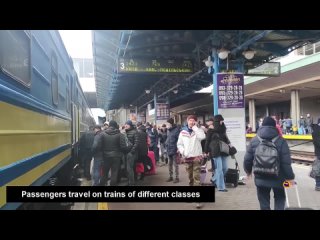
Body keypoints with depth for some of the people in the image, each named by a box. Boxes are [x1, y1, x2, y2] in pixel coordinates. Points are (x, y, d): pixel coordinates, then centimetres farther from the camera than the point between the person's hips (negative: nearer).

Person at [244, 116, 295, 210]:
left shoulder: (254, 140, -2)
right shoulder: (281, 141, -9)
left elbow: (247, 159, 1)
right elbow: (286, 162, -12)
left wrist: (248, 171, 19)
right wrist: (290, 176, 0)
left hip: (260, 178, 1)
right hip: (277, 178, -1)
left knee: (264, 203, 13)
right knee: (280, 199, 22)